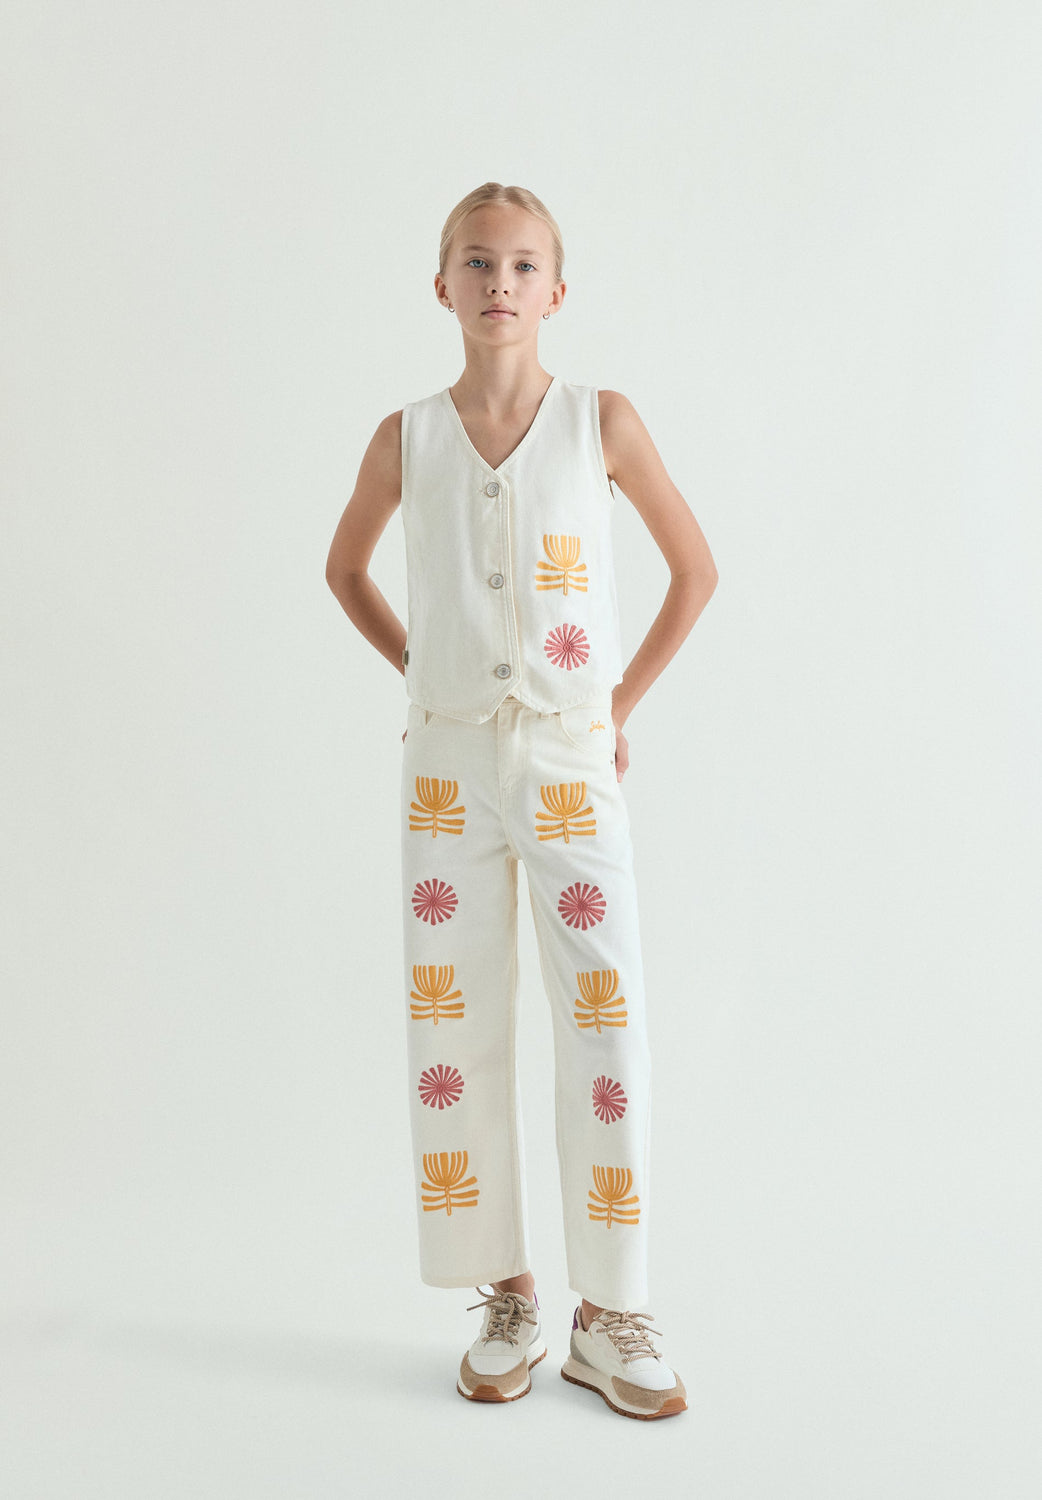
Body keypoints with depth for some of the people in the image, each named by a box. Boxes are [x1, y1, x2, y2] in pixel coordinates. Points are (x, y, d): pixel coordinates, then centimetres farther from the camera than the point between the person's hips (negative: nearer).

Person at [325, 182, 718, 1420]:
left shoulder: (603, 422, -2)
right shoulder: (407, 438, 2)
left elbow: (694, 568, 8)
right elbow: (345, 569, 19)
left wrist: (623, 703, 4)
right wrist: (424, 674, 9)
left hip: (571, 767, -1)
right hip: (450, 765, 2)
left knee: (606, 1029, -2)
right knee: (454, 1032, 4)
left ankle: (611, 1316, 11)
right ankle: (505, 1299, 20)